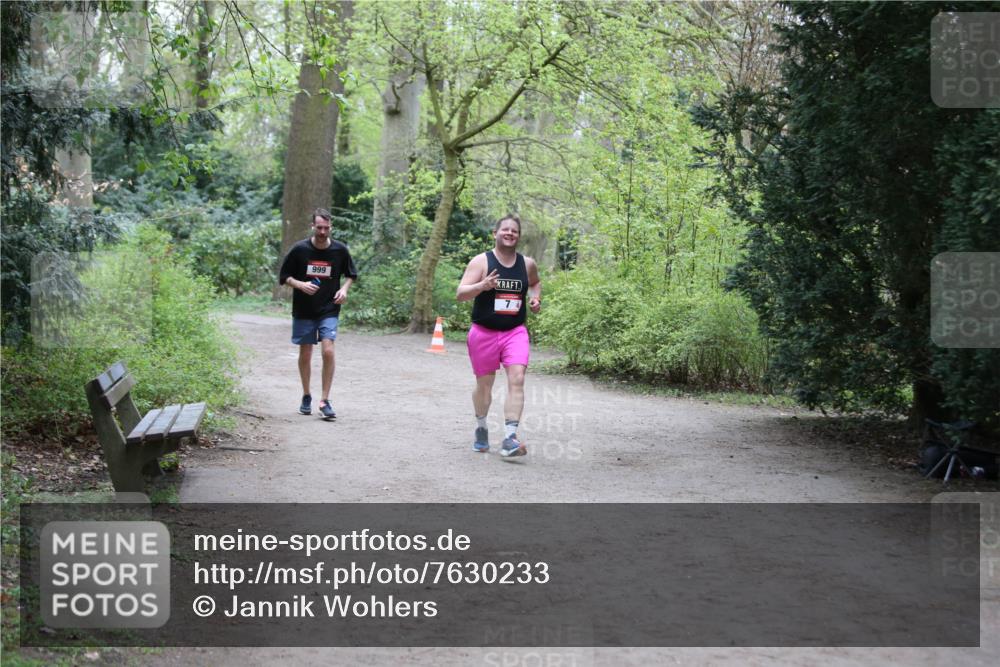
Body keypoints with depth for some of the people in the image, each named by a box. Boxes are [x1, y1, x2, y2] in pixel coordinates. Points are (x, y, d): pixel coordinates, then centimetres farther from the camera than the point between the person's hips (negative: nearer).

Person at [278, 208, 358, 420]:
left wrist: (344, 289, -6)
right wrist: (301, 285, -18)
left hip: (329, 310, 0)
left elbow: (351, 274, 13)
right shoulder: (300, 249, -8)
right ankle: (306, 396, 28)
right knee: (305, 354, 8)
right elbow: (284, 277, 0)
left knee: (328, 351, -15)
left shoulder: (340, 250, -4)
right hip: (303, 311, 0)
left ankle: (325, 401, -8)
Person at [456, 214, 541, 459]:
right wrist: (482, 286, -32)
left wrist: (535, 298, 6)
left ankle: (509, 439, -19)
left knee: (517, 380, -16)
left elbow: (535, 283, 27)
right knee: (484, 384, 12)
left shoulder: (527, 263, 4)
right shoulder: (481, 261, -7)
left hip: (515, 332, 2)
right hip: (484, 332, -1)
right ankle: (481, 428, 38)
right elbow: (460, 294, -14)